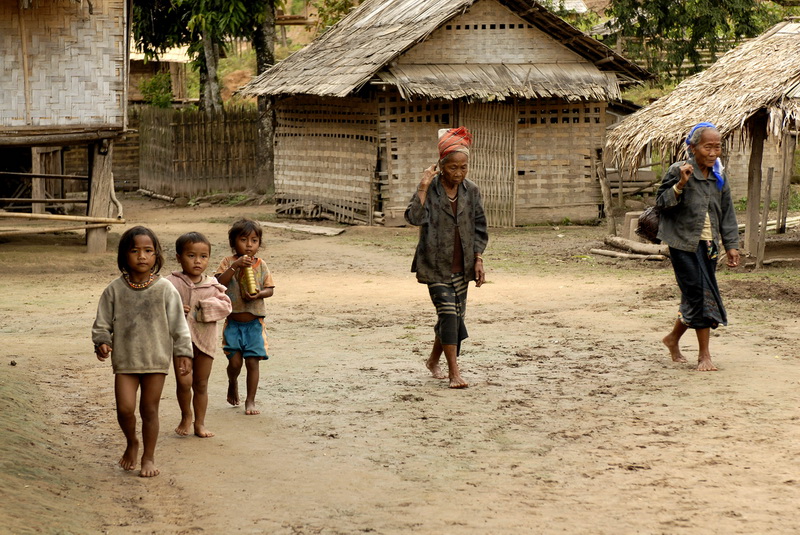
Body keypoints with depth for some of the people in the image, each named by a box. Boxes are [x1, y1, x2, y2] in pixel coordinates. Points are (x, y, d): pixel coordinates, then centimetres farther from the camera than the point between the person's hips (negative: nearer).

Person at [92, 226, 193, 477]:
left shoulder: (165, 289, -3)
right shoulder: (115, 290, -1)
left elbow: (178, 324, 0)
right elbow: (103, 322, 6)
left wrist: (183, 353, -3)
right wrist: (102, 342, -10)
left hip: (156, 359, -1)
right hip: (125, 360, 1)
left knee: (149, 409, 6)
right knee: (125, 407, -7)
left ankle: (149, 456, 21)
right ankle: (131, 443, 23)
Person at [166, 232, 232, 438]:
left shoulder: (212, 285, 4)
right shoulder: (172, 283, -5)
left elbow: (225, 305, -1)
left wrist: (208, 307, -16)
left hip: (205, 339, 3)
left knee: (201, 384, 11)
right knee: (184, 381, -13)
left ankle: (200, 423, 24)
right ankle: (186, 416, 13)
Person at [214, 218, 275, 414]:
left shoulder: (261, 265, 2)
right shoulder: (228, 262, -3)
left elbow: (270, 289, 2)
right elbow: (219, 283, -17)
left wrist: (259, 294, -19)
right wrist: (235, 266, -27)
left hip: (254, 323, 1)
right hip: (233, 322, -1)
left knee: (253, 361, -2)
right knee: (235, 361, -4)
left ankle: (250, 400, 8)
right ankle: (232, 384, 30)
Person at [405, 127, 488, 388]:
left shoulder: (471, 191, 2)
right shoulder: (430, 189, -8)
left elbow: (479, 229, 8)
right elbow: (414, 217, -23)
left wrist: (478, 260, 1)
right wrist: (423, 187, -27)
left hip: (461, 265, 4)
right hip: (435, 264, -4)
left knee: (456, 315, 10)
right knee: (448, 313, -13)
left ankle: (434, 360, 33)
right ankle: (454, 372, -9)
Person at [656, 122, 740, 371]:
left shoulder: (719, 176, 8)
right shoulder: (678, 171, -8)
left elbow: (727, 213, 12)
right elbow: (661, 202, -9)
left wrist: (731, 245, 8)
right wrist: (680, 185, -24)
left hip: (708, 244, 6)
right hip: (684, 243, -6)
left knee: (694, 297, 8)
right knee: (700, 294, -9)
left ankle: (673, 338, 31)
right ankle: (704, 354, -2)